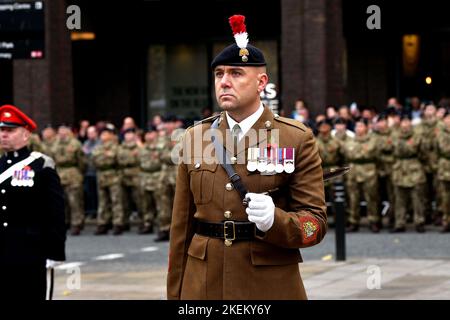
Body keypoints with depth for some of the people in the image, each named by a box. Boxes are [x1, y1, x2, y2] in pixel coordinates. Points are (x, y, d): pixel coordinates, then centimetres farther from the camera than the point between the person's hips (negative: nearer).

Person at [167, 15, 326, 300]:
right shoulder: (195, 137, 7)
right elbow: (182, 225, 9)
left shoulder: (297, 139, -3)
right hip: (203, 285, 3)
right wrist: (175, 294, 6)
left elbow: (315, 223, -5)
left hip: (270, 286, -3)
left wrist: (274, 220, -25)